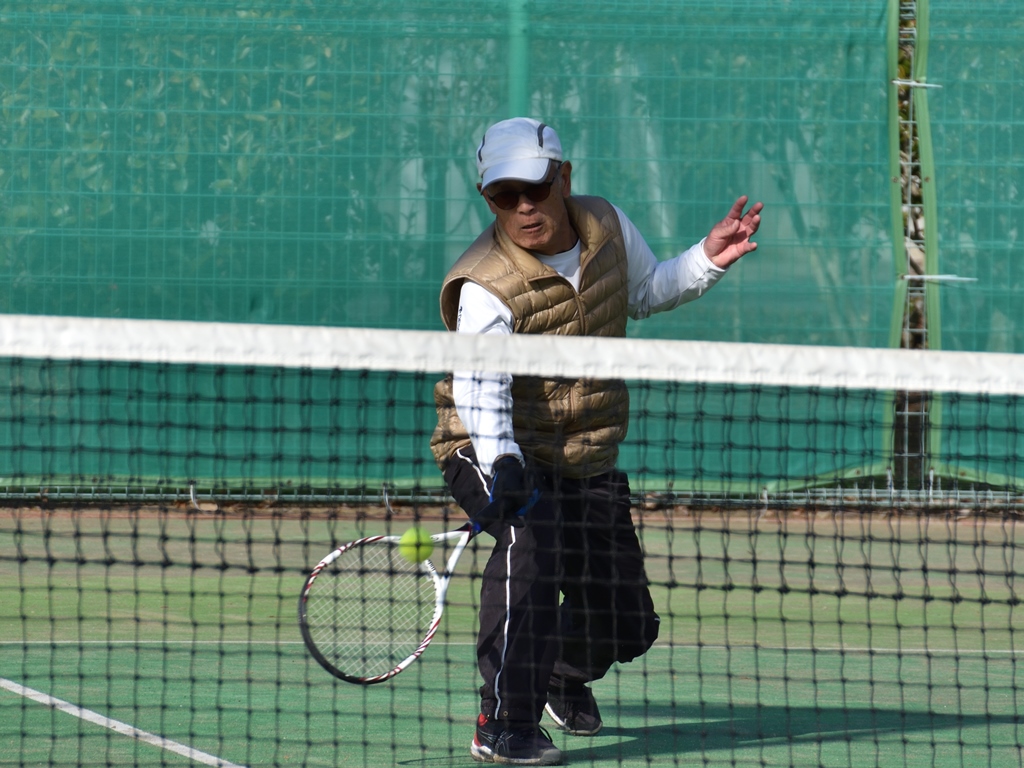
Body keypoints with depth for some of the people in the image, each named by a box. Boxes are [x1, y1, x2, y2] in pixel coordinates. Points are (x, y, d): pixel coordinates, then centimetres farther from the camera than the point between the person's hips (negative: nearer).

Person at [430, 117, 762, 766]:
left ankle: (566, 673, 48)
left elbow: (645, 292, 18)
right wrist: (500, 464, -52)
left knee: (626, 623, 10)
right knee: (532, 539, -38)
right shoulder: (486, 291, -23)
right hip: (496, 453, -6)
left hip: (588, 466, 6)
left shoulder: (607, 226, -4)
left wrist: (707, 262, 2)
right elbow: (480, 391, -35)